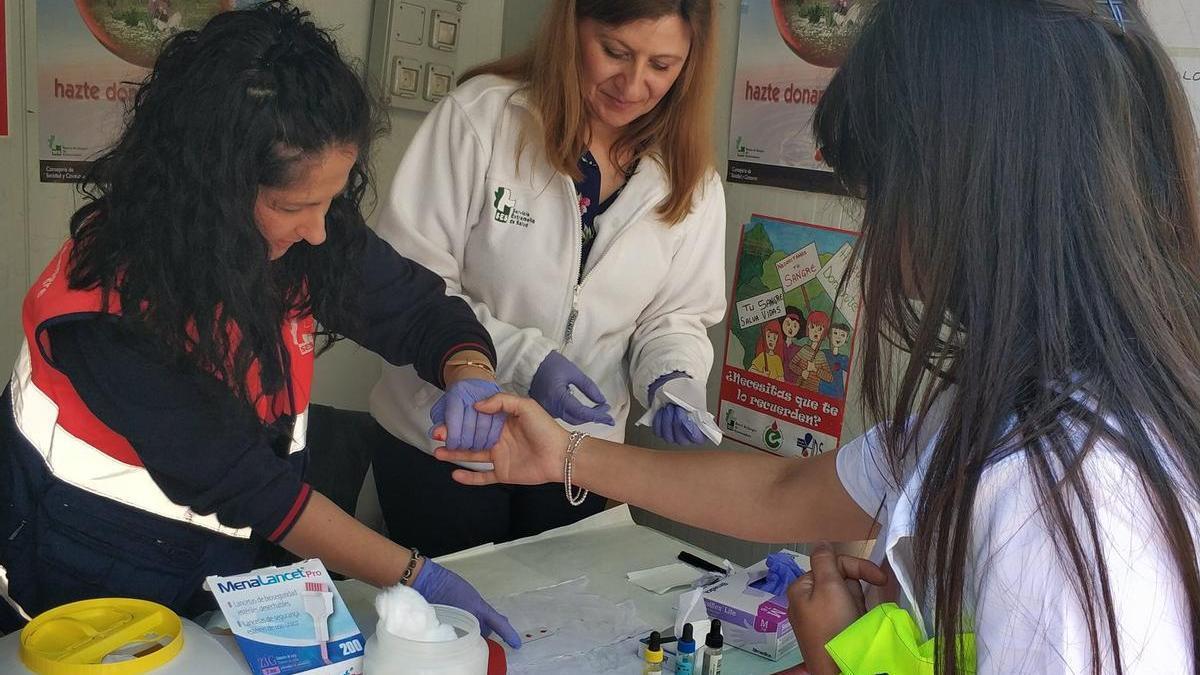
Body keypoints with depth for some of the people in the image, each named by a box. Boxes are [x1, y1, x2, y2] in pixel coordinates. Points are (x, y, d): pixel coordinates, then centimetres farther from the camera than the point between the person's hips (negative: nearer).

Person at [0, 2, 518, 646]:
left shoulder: (299, 233, -18)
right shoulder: (111, 310, -32)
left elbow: (424, 310, -6)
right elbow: (242, 482, -27)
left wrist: (469, 376, -29)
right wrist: (414, 575, -25)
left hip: (233, 546, 5)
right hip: (98, 570, -5)